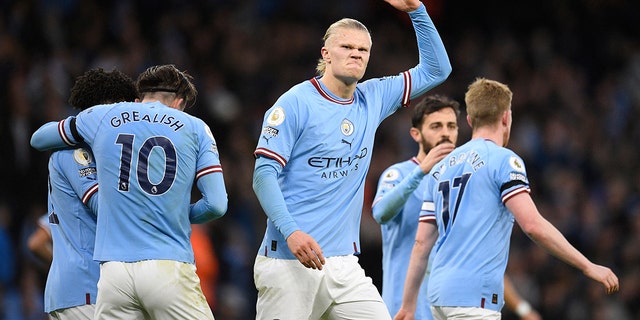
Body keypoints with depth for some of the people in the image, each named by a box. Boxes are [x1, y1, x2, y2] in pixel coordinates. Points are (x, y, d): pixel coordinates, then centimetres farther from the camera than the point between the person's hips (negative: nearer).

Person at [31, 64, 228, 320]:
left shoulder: (101, 117, 13)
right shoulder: (195, 128, 9)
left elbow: (38, 139, 30)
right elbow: (217, 205, 2)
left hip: (114, 270, 2)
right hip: (169, 268, -2)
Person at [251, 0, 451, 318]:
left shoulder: (373, 99, 13)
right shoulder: (296, 103, -5)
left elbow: (436, 70, 19)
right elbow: (264, 174, -10)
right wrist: (291, 232, -24)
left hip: (344, 265, 6)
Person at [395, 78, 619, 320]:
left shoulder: (440, 169, 17)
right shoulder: (503, 160, -4)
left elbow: (422, 242, 16)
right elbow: (533, 225, -14)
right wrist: (588, 267, -9)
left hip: (439, 291, 8)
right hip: (474, 297, -8)